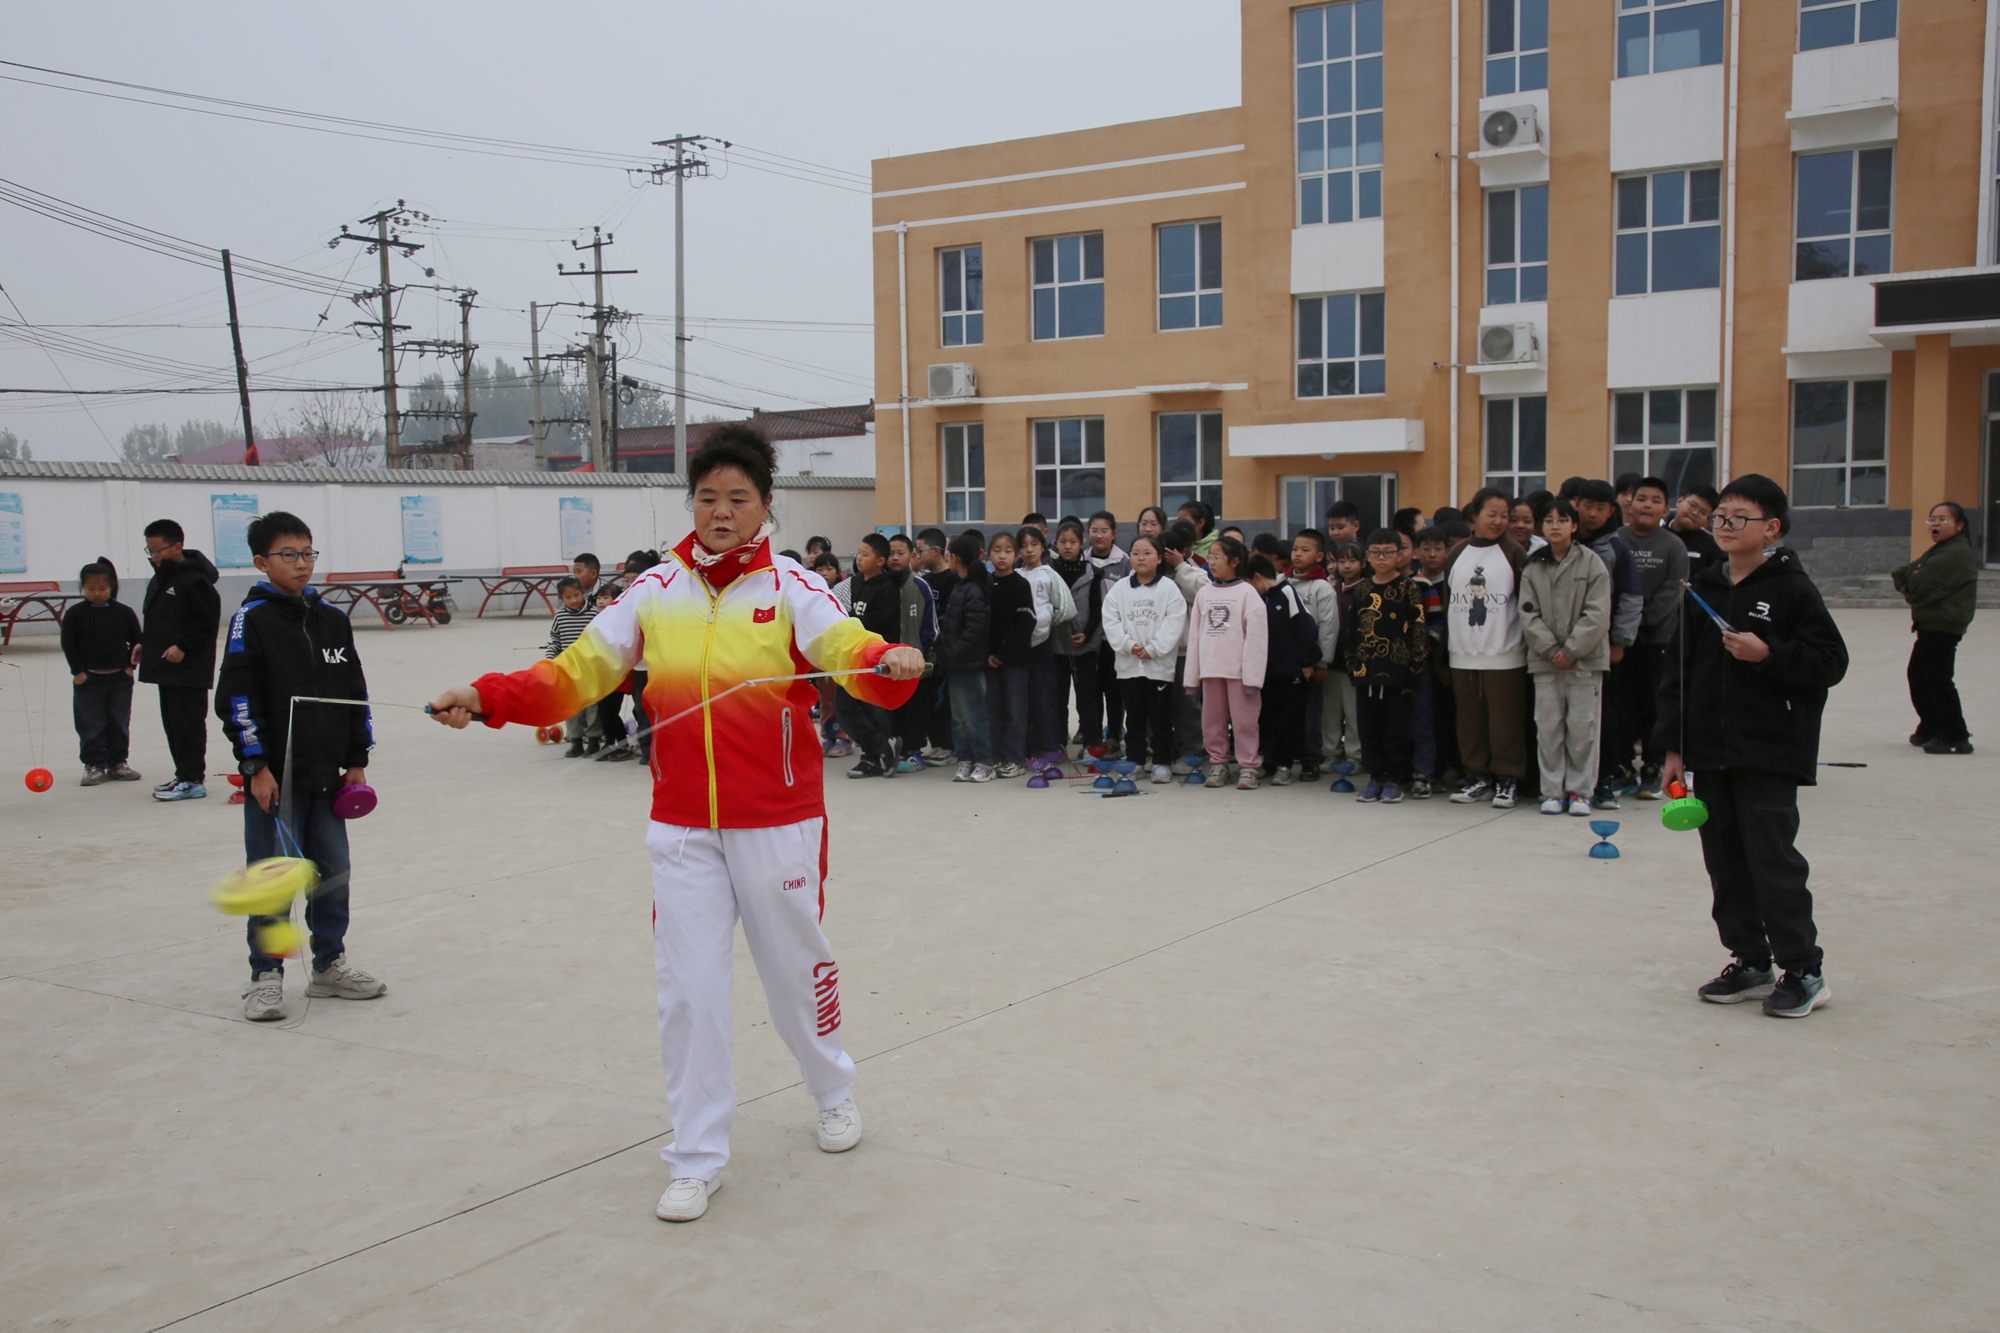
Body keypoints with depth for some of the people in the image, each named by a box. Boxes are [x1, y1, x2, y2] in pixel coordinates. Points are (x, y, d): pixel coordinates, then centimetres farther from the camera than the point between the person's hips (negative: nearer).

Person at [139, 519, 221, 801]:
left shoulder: (194, 580, -14)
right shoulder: (158, 581, 15)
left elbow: (207, 622, -17)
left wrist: (183, 646, -21)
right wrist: (144, 644, 13)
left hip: (189, 669, -10)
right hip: (165, 667, 10)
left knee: (188, 722, -7)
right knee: (171, 722, 13)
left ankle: (193, 780, -4)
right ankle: (184, 774, 21)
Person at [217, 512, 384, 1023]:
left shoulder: (333, 619, 10)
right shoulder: (251, 619, -6)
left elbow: (355, 693, 14)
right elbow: (236, 697, -10)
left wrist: (357, 760, 10)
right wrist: (256, 765, -13)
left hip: (327, 774, 5)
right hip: (275, 775, -5)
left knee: (334, 872, 10)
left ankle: (330, 965, 24)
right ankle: (265, 976, 11)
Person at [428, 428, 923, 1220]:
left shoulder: (791, 588, -5)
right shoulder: (658, 591, 2)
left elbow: (849, 649, -22)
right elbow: (580, 670, 0)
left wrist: (890, 664, -45)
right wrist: (488, 698, -15)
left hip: (777, 823, -2)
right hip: (683, 828, 2)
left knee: (796, 968, 13)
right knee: (687, 990, 2)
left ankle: (834, 1094, 42)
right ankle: (696, 1161, 17)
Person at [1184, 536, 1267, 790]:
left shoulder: (1247, 593, -5)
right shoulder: (1204, 594, 10)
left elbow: (1256, 634, -10)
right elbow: (1195, 633, 10)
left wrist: (1252, 674, -14)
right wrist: (1192, 673, 6)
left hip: (1238, 667, -5)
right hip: (1210, 666, 5)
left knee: (1244, 719, 0)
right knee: (1212, 719, 10)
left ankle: (1248, 766, 8)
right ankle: (1218, 763, 21)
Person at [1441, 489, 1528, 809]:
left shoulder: (1513, 553, -2)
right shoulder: (1457, 554, 9)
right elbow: (1447, 602, 11)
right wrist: (1446, 645, 9)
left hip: (1504, 656, -4)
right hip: (1463, 655, 4)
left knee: (1505, 720, -1)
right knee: (1470, 719, 9)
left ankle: (1507, 780, 8)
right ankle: (1479, 778, 20)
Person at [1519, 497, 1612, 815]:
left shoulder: (1591, 563, -1)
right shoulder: (1532, 567, 6)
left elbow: (1598, 614, -7)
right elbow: (1529, 615, 0)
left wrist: (1571, 651, -13)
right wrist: (1552, 650, -11)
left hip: (1585, 659, -2)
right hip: (1544, 659, 2)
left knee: (1582, 725, 0)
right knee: (1548, 725, 3)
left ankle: (1580, 790, 10)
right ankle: (1553, 790, 11)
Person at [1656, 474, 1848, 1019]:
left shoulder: (1791, 589, -5)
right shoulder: (1703, 590, 10)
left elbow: (1830, 662, -7)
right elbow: (1677, 669, 11)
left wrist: (1768, 654, -21)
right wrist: (1674, 745, 8)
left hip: (1769, 753, -6)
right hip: (1710, 750, 6)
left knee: (1772, 859, -6)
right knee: (1725, 861, 10)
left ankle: (1804, 970, 6)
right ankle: (1750, 963, 21)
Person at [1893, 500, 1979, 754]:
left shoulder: (1957, 554, -15)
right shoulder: (1938, 551, 20)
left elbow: (1921, 587, -22)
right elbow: (1901, 573, 15)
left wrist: (1908, 580, -1)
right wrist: (1910, 576, -7)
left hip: (1944, 626, -11)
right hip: (1929, 626, 11)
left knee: (1938, 679, -11)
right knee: (1918, 675, 17)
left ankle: (1956, 738, -7)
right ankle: (1931, 728, 30)